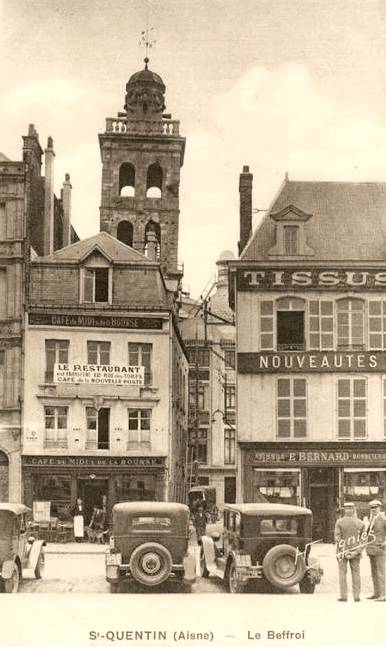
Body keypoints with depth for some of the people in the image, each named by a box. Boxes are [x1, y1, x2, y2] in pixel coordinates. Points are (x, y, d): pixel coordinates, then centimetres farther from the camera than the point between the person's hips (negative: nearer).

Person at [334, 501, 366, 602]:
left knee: (342, 573, 3)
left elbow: (337, 538, -12)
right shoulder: (360, 523, 0)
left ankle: (343, 596, 1)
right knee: (356, 573, 8)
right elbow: (363, 539, -4)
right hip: (355, 551, 2)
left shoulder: (339, 522, -6)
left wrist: (344, 551, -11)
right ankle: (356, 596, 8)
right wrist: (357, 552, -5)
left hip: (342, 552, -2)